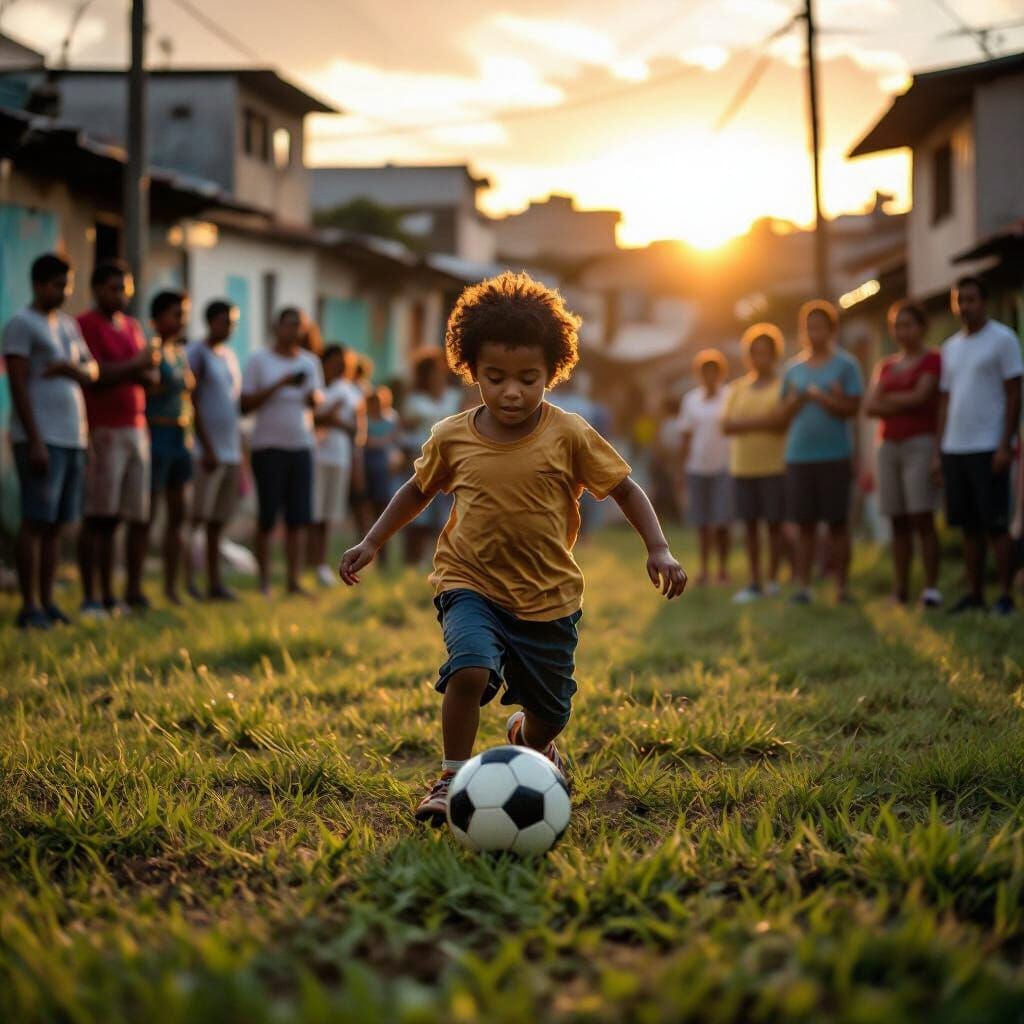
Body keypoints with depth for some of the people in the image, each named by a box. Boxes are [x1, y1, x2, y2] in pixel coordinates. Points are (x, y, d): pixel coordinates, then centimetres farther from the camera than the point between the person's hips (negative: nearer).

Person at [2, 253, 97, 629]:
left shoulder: (68, 325, 19)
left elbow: (91, 372, 18)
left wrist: (69, 367, -7)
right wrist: (35, 441, -19)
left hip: (72, 438, 8)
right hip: (41, 438, -7)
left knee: (55, 525, 7)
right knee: (36, 521, -9)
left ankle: (47, 602, 10)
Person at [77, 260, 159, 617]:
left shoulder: (132, 326, 19)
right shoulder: (86, 324, -5)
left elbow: (151, 376, 17)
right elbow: (95, 375, -15)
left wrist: (139, 371, -5)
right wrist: (135, 365, -7)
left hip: (137, 428, 7)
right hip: (103, 430, -7)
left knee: (139, 517, 5)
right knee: (99, 518, -7)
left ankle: (133, 593, 11)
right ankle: (90, 598, -4)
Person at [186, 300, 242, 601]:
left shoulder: (230, 356, 18)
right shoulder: (196, 354, -5)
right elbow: (192, 403, -10)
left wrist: (240, 454, 17)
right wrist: (207, 448, -14)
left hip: (230, 451, 7)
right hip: (207, 450, -7)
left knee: (218, 520, 8)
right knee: (196, 516, -10)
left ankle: (215, 582, 11)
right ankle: (185, 578, -8)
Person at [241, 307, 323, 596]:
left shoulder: (310, 361, 12)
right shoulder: (259, 360, -2)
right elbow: (245, 404, -7)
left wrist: (313, 396, -7)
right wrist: (279, 384, -16)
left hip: (301, 445, 4)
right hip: (268, 445, -4)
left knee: (299, 517, -1)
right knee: (268, 517, -3)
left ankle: (294, 581, 4)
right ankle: (264, 582, 5)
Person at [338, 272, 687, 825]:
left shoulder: (569, 436, -11)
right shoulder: (451, 438, -5)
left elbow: (625, 488, -3)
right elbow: (418, 489, 13)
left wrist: (659, 549, -14)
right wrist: (371, 542, 10)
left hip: (549, 597, 1)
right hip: (472, 586, -1)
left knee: (550, 710, 14)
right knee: (470, 669, -29)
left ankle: (530, 738, 53)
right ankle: (452, 778, -8)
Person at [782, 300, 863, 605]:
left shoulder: (845, 365, 2)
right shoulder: (793, 368, 13)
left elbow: (851, 408, -5)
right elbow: (786, 411, 13)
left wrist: (819, 396, -12)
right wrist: (800, 397, -6)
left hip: (835, 454, -3)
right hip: (798, 455, 3)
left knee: (837, 522, 1)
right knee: (804, 523, 3)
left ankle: (842, 586, 7)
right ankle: (803, 586, 6)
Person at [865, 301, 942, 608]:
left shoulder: (932, 360, 1)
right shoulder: (886, 366, 19)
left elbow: (920, 396, -12)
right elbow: (870, 406, 8)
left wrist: (887, 399, 2)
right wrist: (903, 403, -7)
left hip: (920, 443, -5)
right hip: (888, 445, 6)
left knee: (922, 518, -12)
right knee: (898, 522, 3)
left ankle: (931, 588, -13)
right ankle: (900, 588, 3)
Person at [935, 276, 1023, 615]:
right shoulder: (951, 347, 16)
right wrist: (939, 450, 11)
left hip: (988, 447, -6)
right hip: (955, 448, 6)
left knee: (996, 525, -4)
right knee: (969, 526, 8)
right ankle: (974, 594, 12)